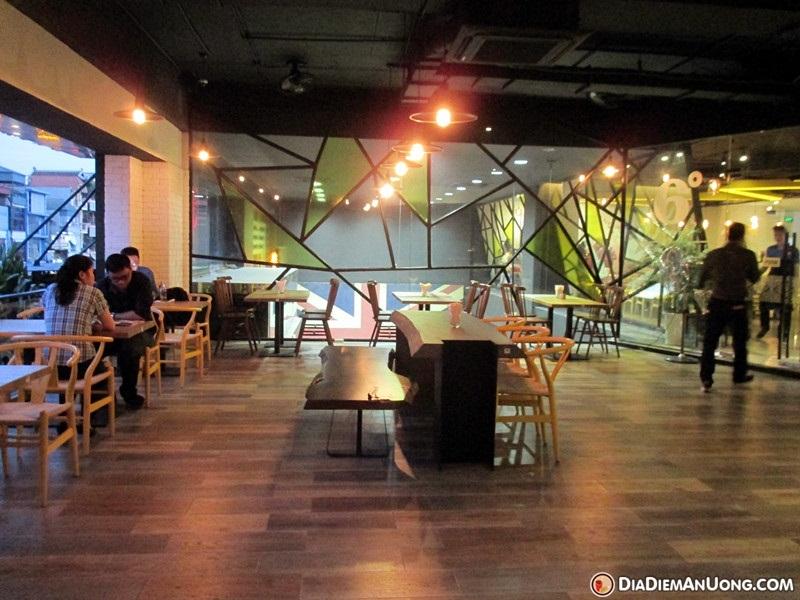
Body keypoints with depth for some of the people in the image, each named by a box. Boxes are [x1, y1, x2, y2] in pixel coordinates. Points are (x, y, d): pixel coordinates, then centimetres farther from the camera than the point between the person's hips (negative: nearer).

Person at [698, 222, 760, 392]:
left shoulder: (713, 254, -3)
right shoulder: (748, 255, -7)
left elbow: (702, 278, 6)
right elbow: (754, 278, 5)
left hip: (717, 302, 1)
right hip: (738, 304, 0)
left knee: (710, 342, 3)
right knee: (740, 341, 18)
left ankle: (706, 378, -5)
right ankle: (739, 375, 30)